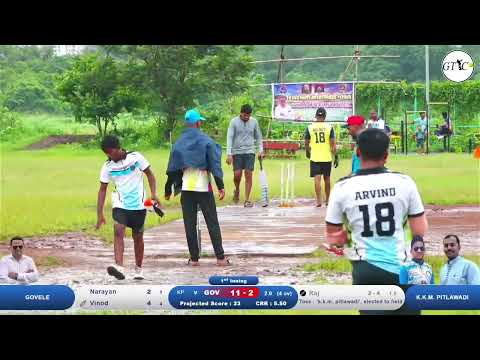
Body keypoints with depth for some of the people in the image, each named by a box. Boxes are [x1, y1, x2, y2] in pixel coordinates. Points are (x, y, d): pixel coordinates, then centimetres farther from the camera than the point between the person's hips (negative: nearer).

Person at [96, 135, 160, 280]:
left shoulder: (136, 157, -8)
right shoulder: (108, 166, -2)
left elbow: (149, 174, 3)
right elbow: (102, 189, 3)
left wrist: (153, 194, -11)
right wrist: (100, 214, -1)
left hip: (139, 205, -1)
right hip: (120, 204, 1)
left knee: (138, 237, 9)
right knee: (118, 231, -21)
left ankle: (138, 269, 27)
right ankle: (119, 267, -33)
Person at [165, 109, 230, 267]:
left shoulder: (179, 143, 5)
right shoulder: (206, 141, -5)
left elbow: (172, 169, 9)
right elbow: (215, 165, -10)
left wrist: (168, 190, 16)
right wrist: (221, 186, -10)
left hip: (186, 188, 2)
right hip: (204, 187, -2)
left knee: (190, 224, 8)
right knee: (212, 223, 4)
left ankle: (194, 258, 6)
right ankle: (220, 257, 2)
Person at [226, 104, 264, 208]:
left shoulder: (254, 122, 5)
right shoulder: (234, 122, -3)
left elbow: (258, 137, 15)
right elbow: (229, 137, -6)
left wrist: (261, 150, 6)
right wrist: (229, 154, -13)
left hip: (250, 152, 1)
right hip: (237, 152, -1)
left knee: (249, 175, -5)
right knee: (237, 174, -7)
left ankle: (247, 200, -1)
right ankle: (237, 190, 25)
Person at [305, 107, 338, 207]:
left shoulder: (310, 127, -2)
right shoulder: (329, 127, -4)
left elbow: (306, 143, 6)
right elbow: (333, 144, -5)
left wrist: (308, 152, 25)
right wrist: (336, 157, 2)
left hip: (315, 158, -1)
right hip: (327, 158, 1)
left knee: (317, 179, -2)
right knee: (327, 179, 15)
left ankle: (319, 201, -10)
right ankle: (327, 200, 25)